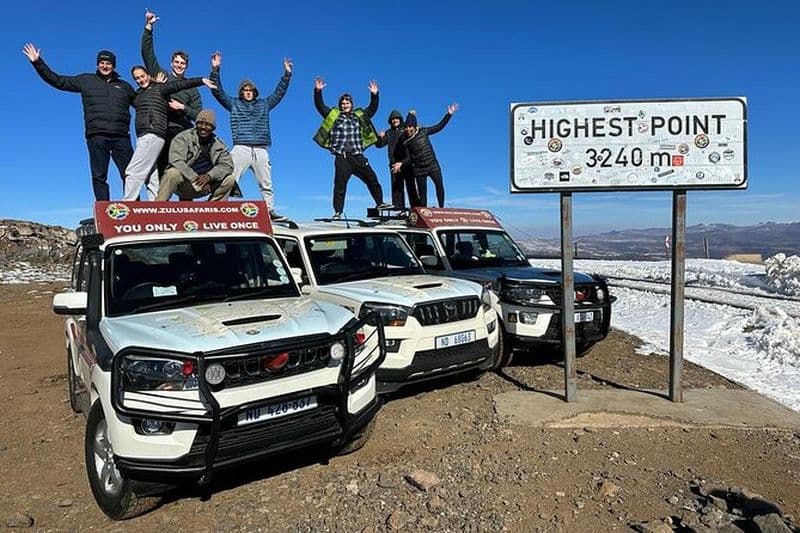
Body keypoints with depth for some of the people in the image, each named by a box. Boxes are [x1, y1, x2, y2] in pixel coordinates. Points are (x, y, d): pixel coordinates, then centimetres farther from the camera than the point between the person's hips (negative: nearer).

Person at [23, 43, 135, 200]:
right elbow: (58, 81, 17)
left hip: (121, 137, 0)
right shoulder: (86, 80, 18)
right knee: (99, 177, -4)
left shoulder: (125, 86, 21)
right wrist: (38, 63, 13)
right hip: (96, 136, 0)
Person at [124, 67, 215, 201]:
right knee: (151, 178, 4)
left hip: (153, 135, -8)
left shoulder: (159, 88, 3)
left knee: (133, 172, -12)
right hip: (143, 137, 8)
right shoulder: (138, 94, 25)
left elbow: (179, 84, -6)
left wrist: (201, 80, -18)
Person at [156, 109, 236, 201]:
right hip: (183, 183, -4)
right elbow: (176, 161, -23)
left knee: (229, 179, -11)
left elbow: (227, 164, -2)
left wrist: (209, 176, -21)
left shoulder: (218, 144, 5)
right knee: (173, 173, -36)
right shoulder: (183, 138, -10)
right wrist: (196, 179, -30)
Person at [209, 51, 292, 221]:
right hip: (241, 148, -2)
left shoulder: (264, 104, 22)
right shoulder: (234, 103, 16)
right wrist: (215, 69, -2)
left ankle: (271, 211, 9)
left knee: (266, 184, 5)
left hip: (261, 150, 3)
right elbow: (217, 91, 8)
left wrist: (287, 74, 17)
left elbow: (279, 93, 23)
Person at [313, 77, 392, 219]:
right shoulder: (333, 115, 11)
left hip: (358, 156, 3)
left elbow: (373, 108, 18)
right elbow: (319, 106, 6)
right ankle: (338, 212, 0)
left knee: (372, 179, 4)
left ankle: (379, 203, 18)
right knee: (340, 185, -4)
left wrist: (374, 95, 6)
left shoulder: (359, 116, 17)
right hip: (342, 157, -2)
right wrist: (318, 91, -4)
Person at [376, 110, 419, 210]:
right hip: (394, 163, 2)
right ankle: (398, 208, -1)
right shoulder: (388, 133, 17)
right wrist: (380, 137, -8)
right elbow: (379, 145, 14)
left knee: (411, 185, -4)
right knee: (397, 186, -1)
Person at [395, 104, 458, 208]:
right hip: (419, 169, 0)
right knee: (422, 192, 1)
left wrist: (449, 114, 2)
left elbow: (439, 127, 7)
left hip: (432, 164, 0)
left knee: (439, 185, -14)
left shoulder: (423, 131, 0)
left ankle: (441, 208, -6)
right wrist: (401, 163, -16)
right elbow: (409, 158, 3)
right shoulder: (406, 141, -1)